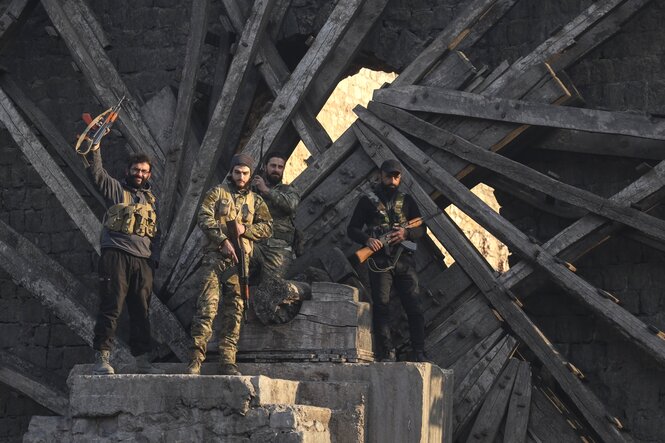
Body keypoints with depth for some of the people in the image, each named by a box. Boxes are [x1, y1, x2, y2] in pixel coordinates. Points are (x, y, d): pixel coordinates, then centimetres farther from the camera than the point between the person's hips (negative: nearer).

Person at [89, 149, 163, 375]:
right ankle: (102, 358, -10)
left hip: (143, 261, 5)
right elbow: (96, 171, -8)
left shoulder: (150, 199, 22)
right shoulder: (116, 189, 9)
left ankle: (143, 360, 10)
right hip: (116, 256, -5)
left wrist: (154, 259, 11)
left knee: (141, 312, 6)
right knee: (111, 308, -9)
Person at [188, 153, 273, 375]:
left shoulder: (256, 201, 17)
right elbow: (204, 217, -4)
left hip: (240, 258, 4)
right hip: (216, 255, -4)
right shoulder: (217, 192, 8)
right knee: (207, 305, -14)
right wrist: (223, 240, -15)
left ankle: (227, 360, 5)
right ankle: (196, 358, -16)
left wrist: (245, 229, -7)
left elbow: (267, 227, 11)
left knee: (234, 311, 2)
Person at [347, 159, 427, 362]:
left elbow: (422, 229, 14)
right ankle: (387, 353, -6)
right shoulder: (368, 201, 8)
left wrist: (406, 233, -8)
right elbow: (352, 229, 6)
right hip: (380, 261, -2)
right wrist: (367, 239, -14)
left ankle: (419, 353, 0)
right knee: (381, 306, -8)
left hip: (404, 260, 2)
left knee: (415, 307, -4)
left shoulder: (407, 201, 16)